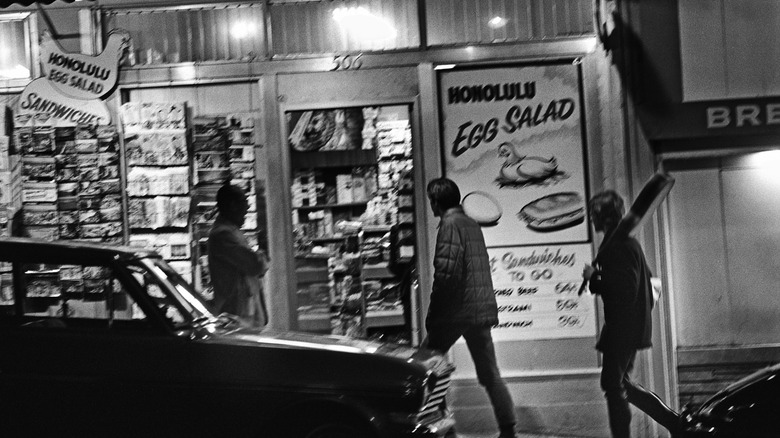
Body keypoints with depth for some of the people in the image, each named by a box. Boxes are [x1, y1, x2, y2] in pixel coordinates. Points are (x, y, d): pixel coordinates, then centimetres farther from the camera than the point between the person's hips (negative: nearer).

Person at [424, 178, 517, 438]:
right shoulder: (472, 225, 15)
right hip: (482, 310, 8)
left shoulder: (450, 225, -11)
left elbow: (445, 272, -20)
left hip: (456, 310, -8)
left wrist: (433, 315, -12)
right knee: (490, 374, 10)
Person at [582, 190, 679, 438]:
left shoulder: (618, 247, -19)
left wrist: (594, 278, -16)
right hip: (634, 326, 10)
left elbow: (625, 290, -25)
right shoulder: (629, 243, 14)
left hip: (622, 328, -10)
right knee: (619, 383, 18)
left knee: (613, 385, -1)